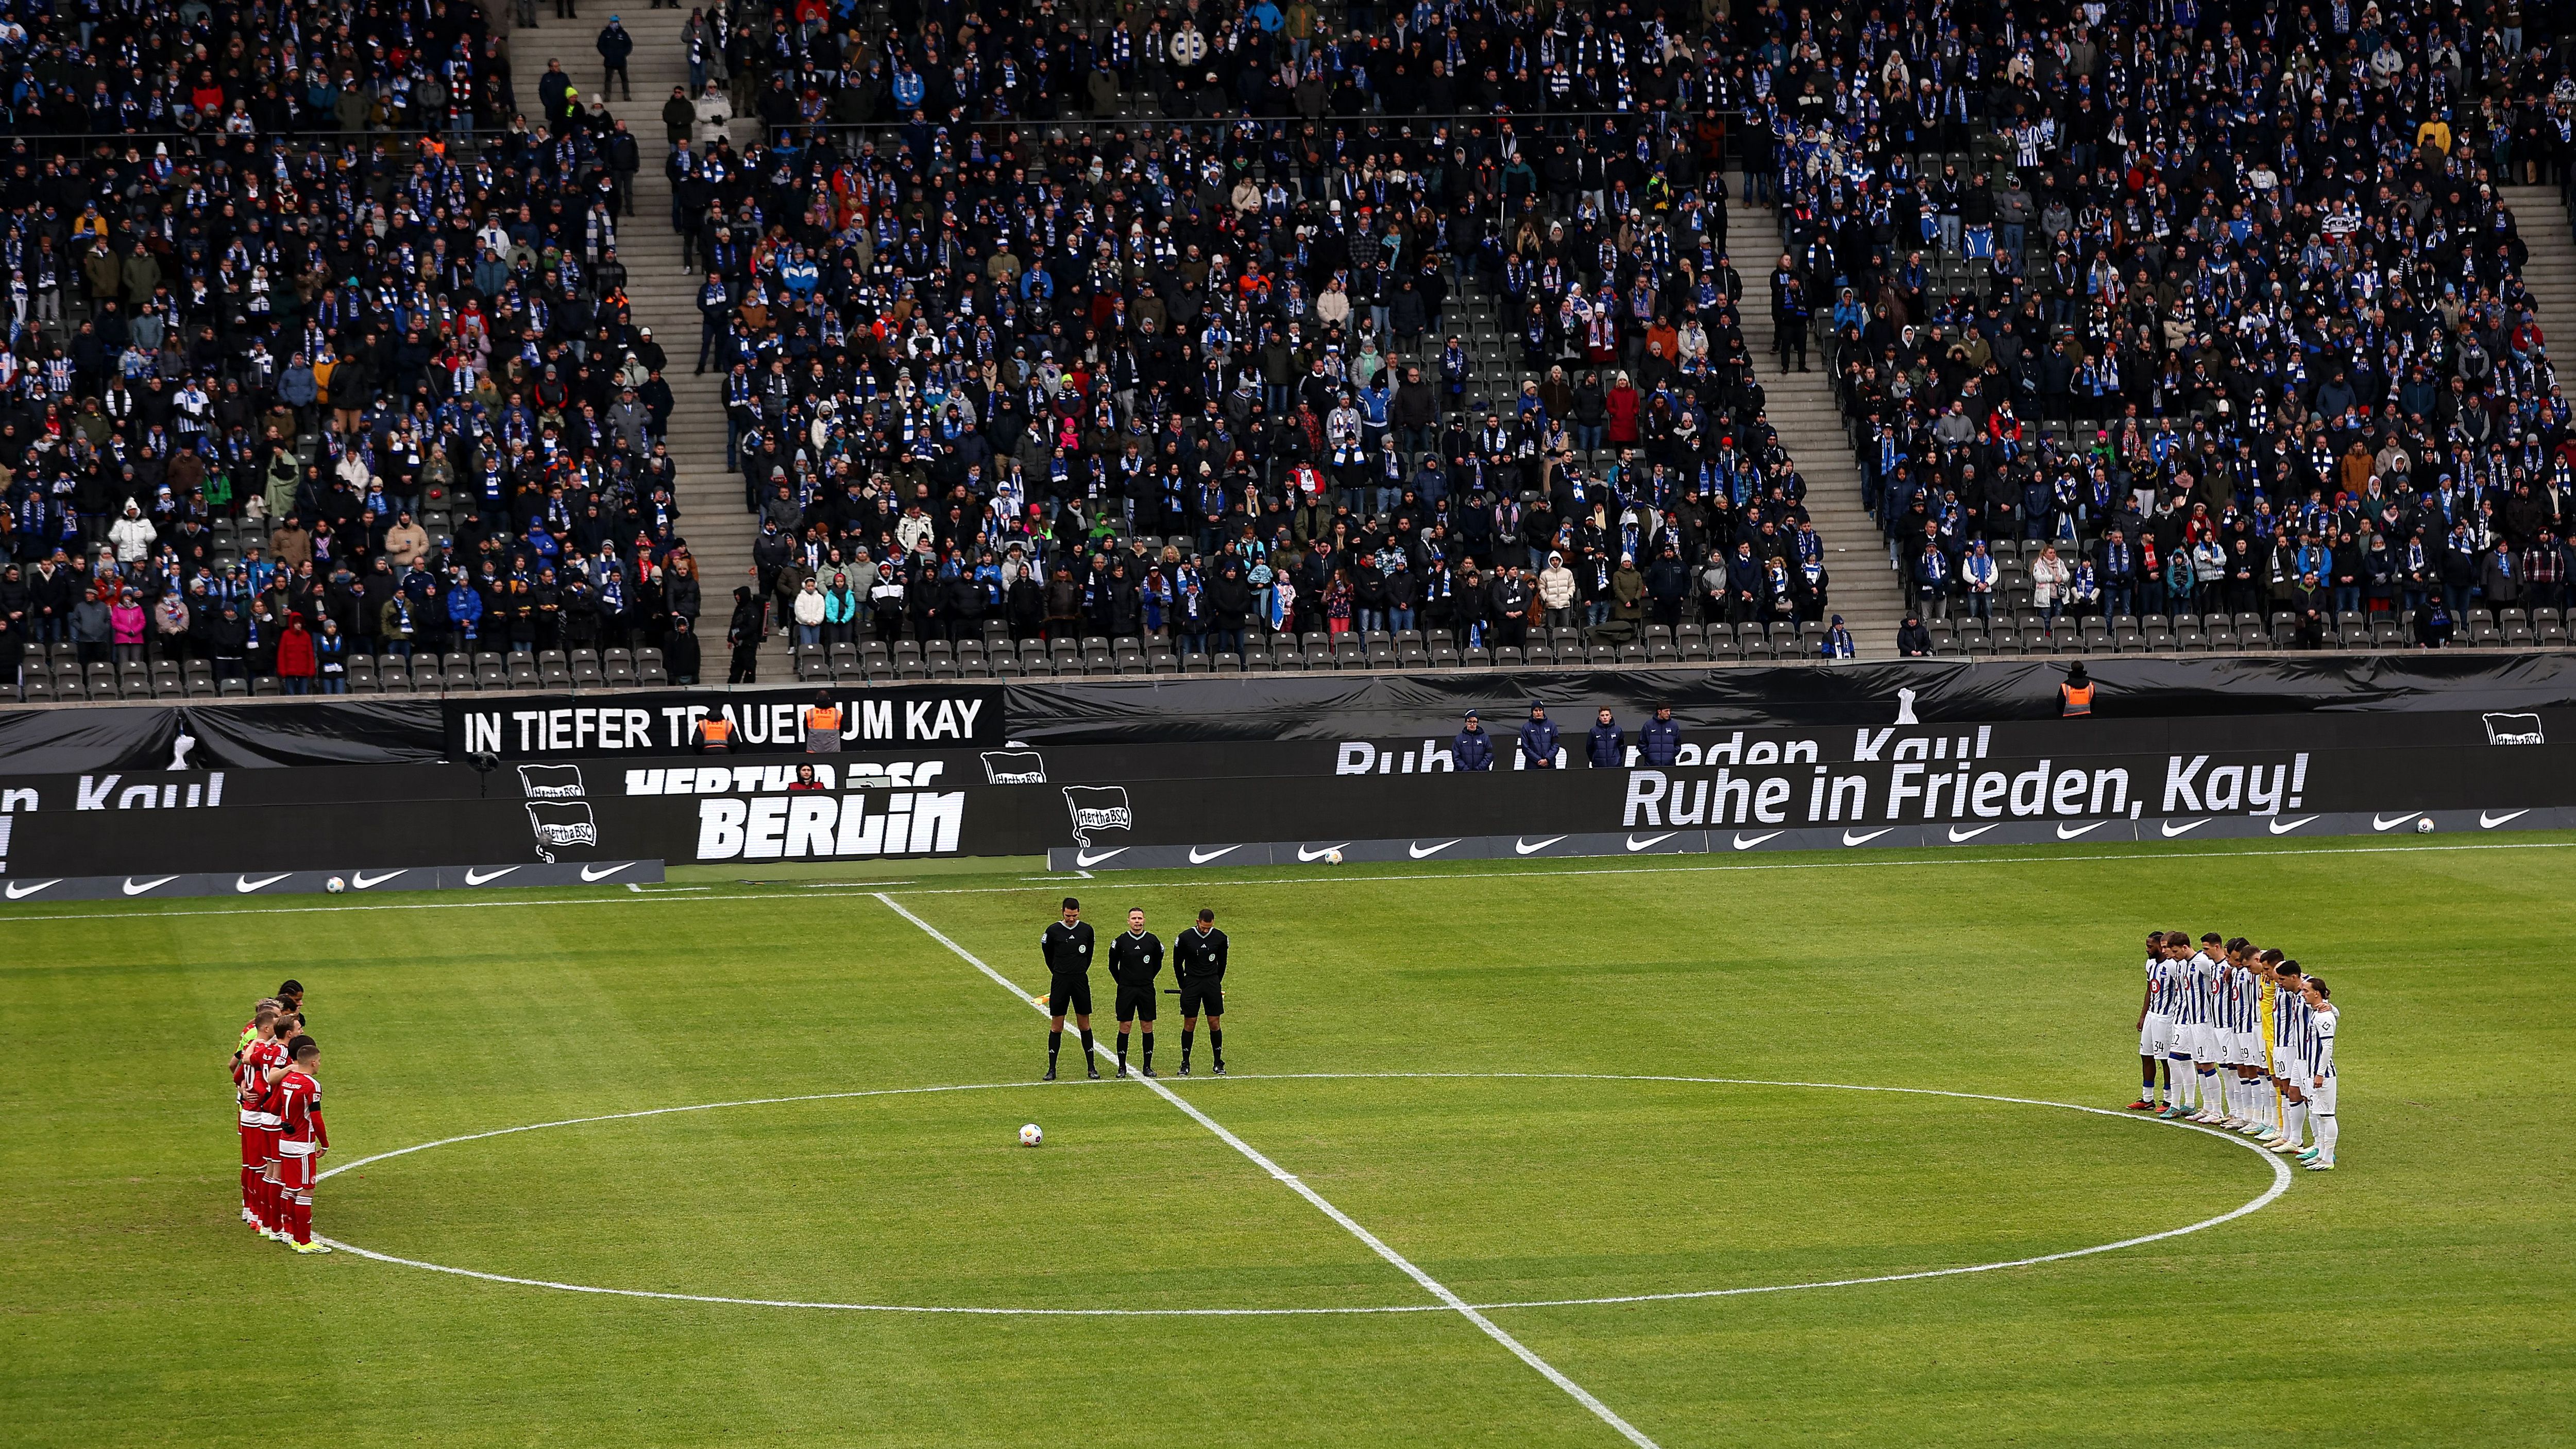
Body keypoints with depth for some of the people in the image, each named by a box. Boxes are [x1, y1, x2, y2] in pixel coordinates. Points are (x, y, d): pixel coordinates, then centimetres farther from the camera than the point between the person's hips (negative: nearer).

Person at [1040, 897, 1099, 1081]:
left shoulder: (1086, 930, 3)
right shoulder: (1053, 930, -3)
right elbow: (1048, 954, 9)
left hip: (1081, 981, 1)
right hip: (1060, 981, -1)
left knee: (1084, 1025, 5)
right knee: (1056, 1026, 0)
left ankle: (1091, 1067, 11)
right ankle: (1052, 1069, 5)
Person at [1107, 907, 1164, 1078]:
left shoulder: (1153, 941, 2)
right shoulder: (1121, 942, -2)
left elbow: (1157, 964, 15)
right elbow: (1113, 965, 10)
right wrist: (1121, 982, 8)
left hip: (1147, 990, 1)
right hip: (1126, 990, -1)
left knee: (1148, 1027, 2)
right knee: (1124, 1027, -1)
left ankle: (1148, 1066, 10)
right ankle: (1122, 1067, 5)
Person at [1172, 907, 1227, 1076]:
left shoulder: (1220, 938, 0)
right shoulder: (1185, 938, -6)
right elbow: (1177, 963, 5)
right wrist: (1184, 986, 5)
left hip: (1212, 983, 1)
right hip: (1191, 982, -1)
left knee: (1215, 1023, 0)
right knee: (1189, 1024, -1)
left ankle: (1218, 1063, 10)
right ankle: (1185, 1064, 8)